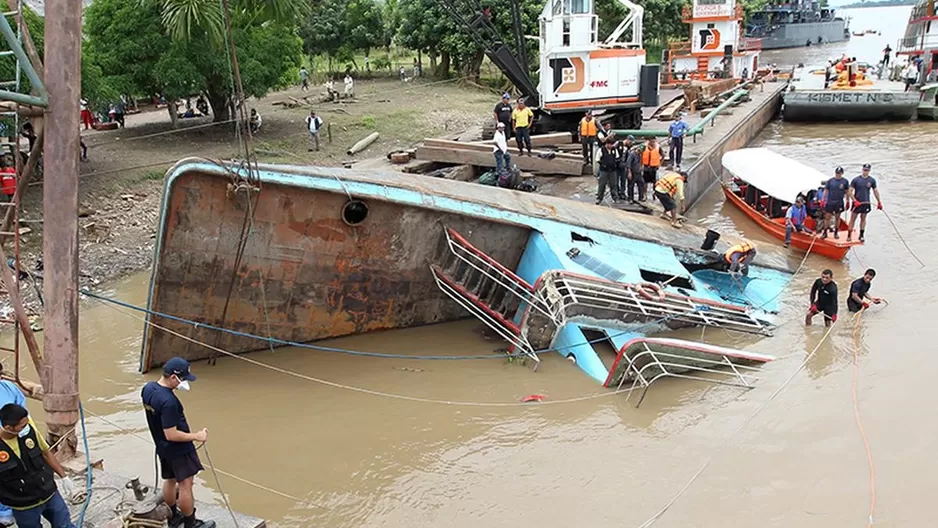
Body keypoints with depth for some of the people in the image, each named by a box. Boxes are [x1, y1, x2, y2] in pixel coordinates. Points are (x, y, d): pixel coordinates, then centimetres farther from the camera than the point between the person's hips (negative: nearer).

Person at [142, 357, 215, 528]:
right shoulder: (168, 401, -33)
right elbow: (171, 435, -29)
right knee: (185, 485, 4)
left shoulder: (148, 388, -6)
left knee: (170, 480, 23)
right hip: (178, 449, -9)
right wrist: (196, 436, -20)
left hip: (162, 447, 9)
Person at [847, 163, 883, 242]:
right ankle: (849, 235, 3)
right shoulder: (856, 180, -6)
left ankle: (861, 235, 18)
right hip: (856, 202, -2)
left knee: (863, 219, 10)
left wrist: (879, 202, 10)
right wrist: (854, 201, -15)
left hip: (866, 203, 2)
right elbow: (850, 191, -6)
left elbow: (875, 191, 10)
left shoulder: (872, 180, 1)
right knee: (853, 218, 0)